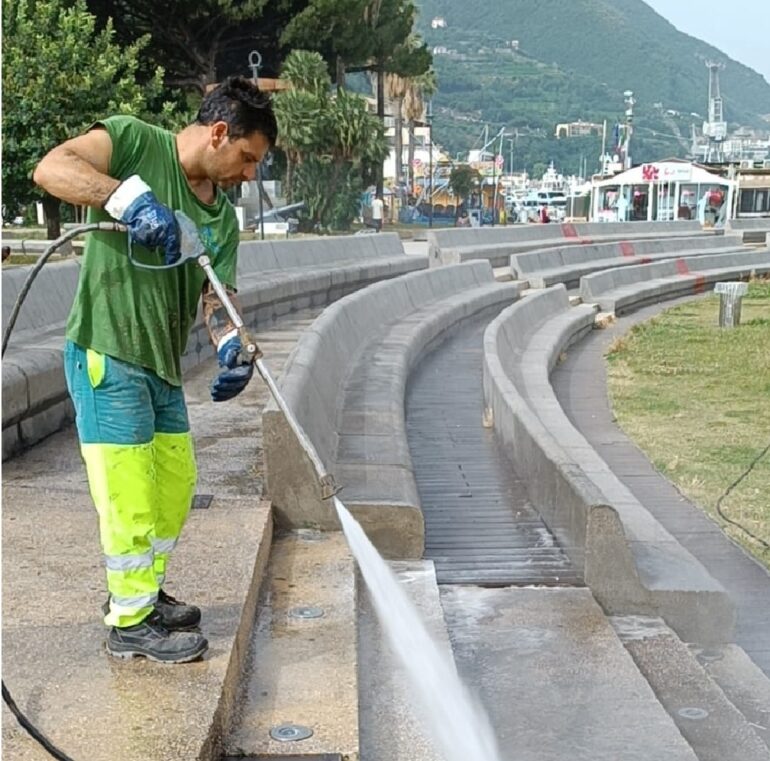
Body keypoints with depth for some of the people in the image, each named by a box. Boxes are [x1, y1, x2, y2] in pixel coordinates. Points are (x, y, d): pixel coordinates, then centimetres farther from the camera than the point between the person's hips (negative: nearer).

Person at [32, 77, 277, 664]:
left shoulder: (223, 217, 10)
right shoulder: (136, 142, -10)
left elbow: (216, 293, 2)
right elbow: (52, 168, -23)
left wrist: (230, 344, -19)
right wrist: (130, 198, -36)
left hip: (162, 363, 8)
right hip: (107, 355, -8)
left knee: (176, 484, 16)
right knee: (130, 491, -3)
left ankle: (140, 591, 35)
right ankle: (131, 622, 12)